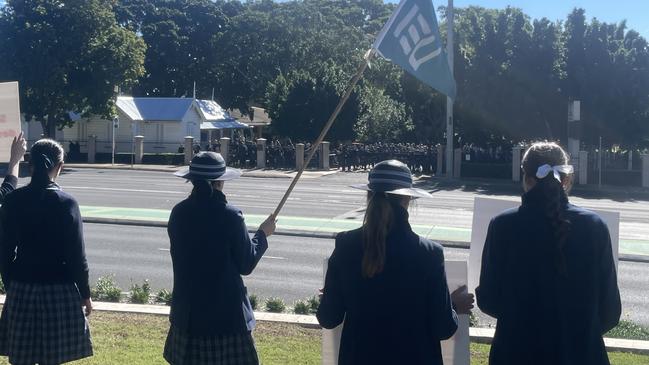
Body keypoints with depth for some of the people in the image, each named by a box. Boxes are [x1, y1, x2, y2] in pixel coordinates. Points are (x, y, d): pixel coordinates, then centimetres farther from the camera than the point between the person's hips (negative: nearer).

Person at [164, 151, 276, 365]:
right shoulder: (230, 216, -13)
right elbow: (246, 265, -5)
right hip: (226, 313, -5)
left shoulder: (179, 213, -1)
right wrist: (262, 234, 8)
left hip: (188, 313, 5)